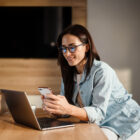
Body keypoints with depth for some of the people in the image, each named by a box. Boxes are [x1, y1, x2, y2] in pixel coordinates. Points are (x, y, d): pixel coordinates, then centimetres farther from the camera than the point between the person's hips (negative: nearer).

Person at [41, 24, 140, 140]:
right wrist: (53, 106, -25)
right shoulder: (68, 73, 3)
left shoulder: (102, 71, -20)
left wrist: (69, 109, -43)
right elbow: (65, 104, -2)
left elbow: (99, 113, -27)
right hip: (98, 123, 6)